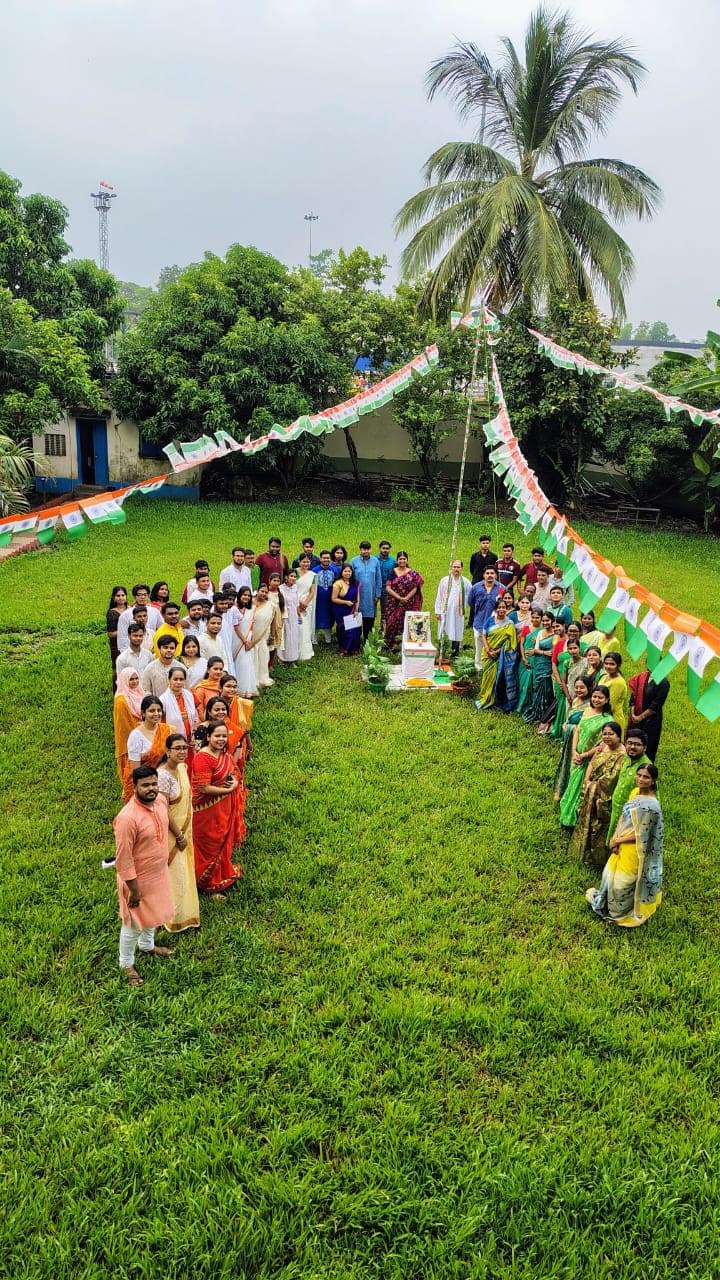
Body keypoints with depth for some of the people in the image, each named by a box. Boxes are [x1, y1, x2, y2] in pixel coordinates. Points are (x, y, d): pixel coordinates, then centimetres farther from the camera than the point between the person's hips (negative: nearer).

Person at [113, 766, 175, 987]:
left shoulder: (161, 800, -12)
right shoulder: (128, 818, -35)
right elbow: (123, 858, -26)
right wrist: (134, 889, -19)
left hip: (159, 872, 7)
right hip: (138, 878, -7)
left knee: (153, 914, 29)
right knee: (134, 924, 15)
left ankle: (147, 946, 56)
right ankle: (126, 963, 40)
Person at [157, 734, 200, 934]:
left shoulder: (183, 767, -2)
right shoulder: (163, 775, -28)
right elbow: (164, 811, -25)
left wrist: (186, 832, 12)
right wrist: (179, 836, -16)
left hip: (184, 829, 8)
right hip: (171, 833, -8)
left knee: (185, 873, 22)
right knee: (175, 877, 7)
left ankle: (185, 914, 40)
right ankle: (176, 919, 25)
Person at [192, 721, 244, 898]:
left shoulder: (225, 754, 1)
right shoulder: (203, 758, -24)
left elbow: (233, 773, 16)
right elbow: (204, 788, -26)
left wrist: (235, 781, -7)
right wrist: (228, 790, -18)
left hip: (224, 810, 8)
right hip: (207, 812, -8)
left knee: (223, 843, 22)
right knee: (210, 846, 9)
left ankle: (222, 876, 42)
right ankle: (209, 885, 27)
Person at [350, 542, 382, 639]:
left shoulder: (375, 561, 4)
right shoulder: (354, 561, 1)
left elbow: (378, 579, 6)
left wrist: (378, 594, 3)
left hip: (371, 596, 1)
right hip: (358, 596, -1)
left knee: (370, 618, 4)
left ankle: (367, 639, 15)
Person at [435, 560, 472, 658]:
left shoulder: (466, 582, 3)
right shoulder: (444, 580, 4)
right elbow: (439, 597, 5)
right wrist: (437, 611, 1)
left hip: (458, 613, 0)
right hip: (445, 612, 0)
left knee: (456, 634, 5)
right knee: (442, 635, 0)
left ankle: (454, 654, 13)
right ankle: (440, 655, 6)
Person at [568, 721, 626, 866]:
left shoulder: (622, 755, -25)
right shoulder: (603, 745, 0)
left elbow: (610, 779, -25)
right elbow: (592, 763, 7)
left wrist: (593, 784, -12)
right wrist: (587, 780, -7)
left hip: (605, 798, -8)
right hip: (592, 794, 8)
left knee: (599, 826, 9)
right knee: (588, 821, 23)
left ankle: (597, 858, 29)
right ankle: (586, 851, 44)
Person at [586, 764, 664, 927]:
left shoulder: (651, 805, -29)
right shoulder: (635, 792, -3)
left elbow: (640, 835, -23)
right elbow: (623, 815, 4)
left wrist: (618, 840, -13)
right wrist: (614, 837, -7)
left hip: (634, 850, -7)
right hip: (621, 845, 7)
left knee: (622, 882, 13)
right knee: (610, 874, 25)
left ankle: (618, 914, 38)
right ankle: (606, 904, 50)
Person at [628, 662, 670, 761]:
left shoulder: (663, 683, -12)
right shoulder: (641, 677, 4)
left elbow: (656, 705, -14)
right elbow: (634, 696, 5)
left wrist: (641, 717, -12)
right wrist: (633, 714, -6)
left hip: (652, 720, -5)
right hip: (636, 719, 5)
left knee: (648, 747, 3)